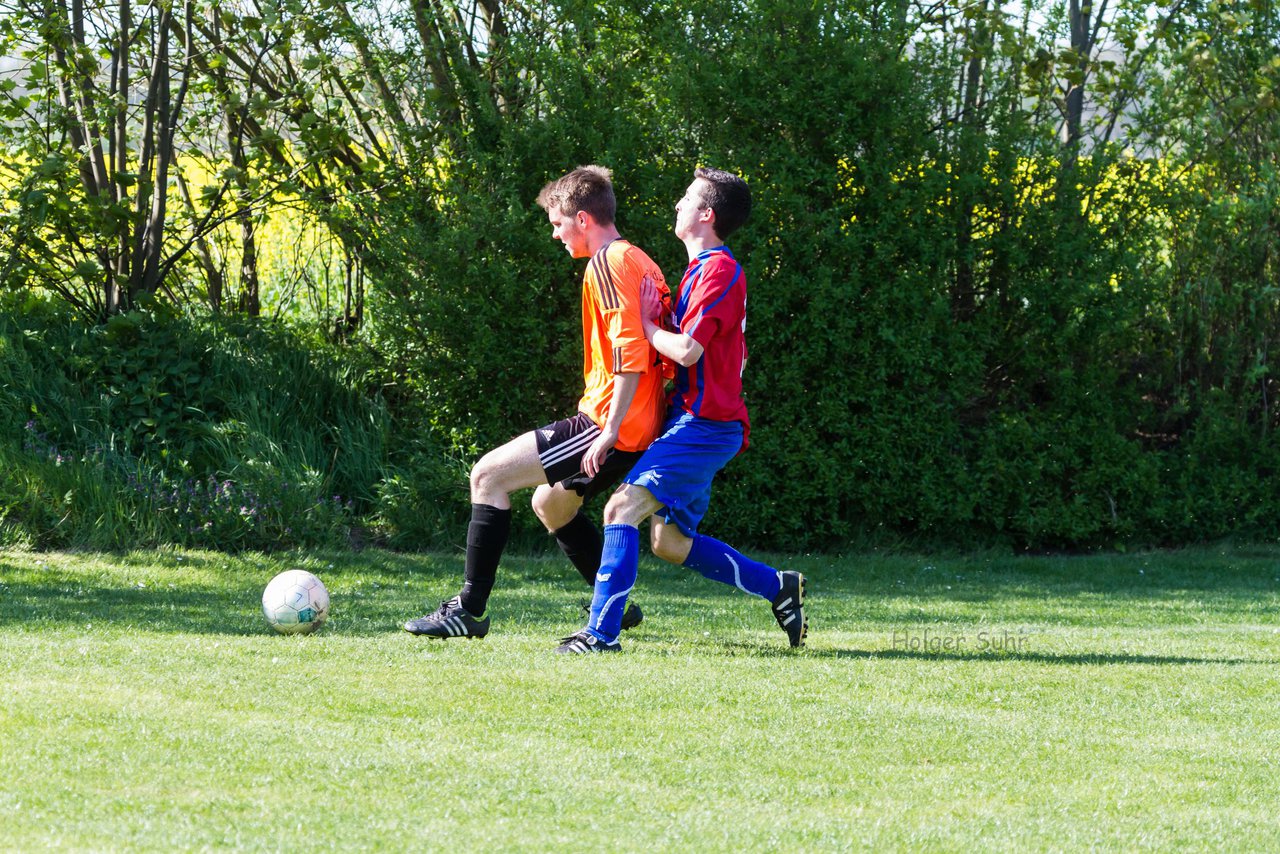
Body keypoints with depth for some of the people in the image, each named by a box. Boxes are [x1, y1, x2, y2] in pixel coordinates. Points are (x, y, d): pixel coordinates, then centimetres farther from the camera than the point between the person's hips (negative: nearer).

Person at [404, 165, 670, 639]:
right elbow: (646, 343, 22)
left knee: (488, 475, -7)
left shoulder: (607, 263, -13)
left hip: (615, 428, -10)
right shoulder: (640, 262, 17)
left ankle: (469, 609, -8)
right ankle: (616, 605, 27)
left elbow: (629, 351, -23)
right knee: (549, 504, 27)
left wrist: (611, 429, -25)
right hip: (639, 428, 10)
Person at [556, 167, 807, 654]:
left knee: (623, 508, -19)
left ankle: (602, 632, -24)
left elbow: (686, 350, -21)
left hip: (706, 424, -10)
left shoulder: (720, 270, -12)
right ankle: (779, 588, 16)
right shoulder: (702, 269, 20)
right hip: (693, 422, 10)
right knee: (670, 543, 10)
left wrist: (646, 326, -4)